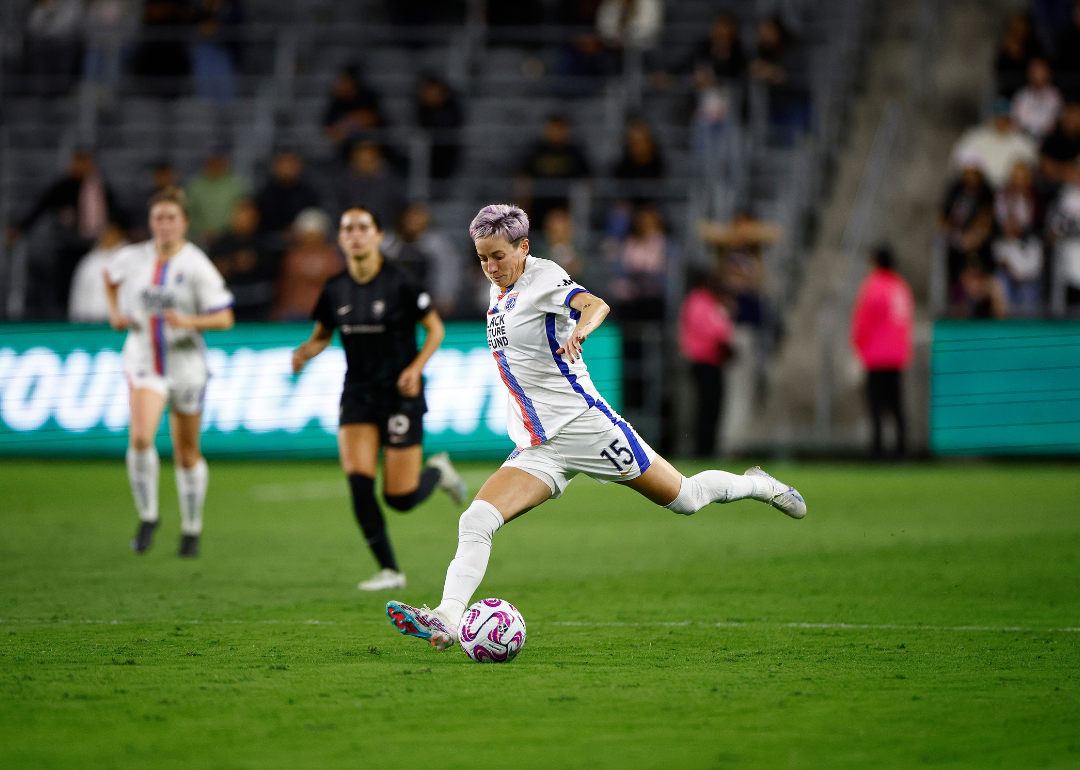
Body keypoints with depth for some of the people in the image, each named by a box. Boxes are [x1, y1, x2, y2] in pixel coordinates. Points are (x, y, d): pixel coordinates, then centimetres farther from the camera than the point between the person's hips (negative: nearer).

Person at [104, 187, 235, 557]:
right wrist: (115, 312, 7)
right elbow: (110, 277, 22)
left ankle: (191, 529, 28)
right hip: (143, 362, 1)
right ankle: (147, 517, -5)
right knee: (140, 437, -23)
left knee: (187, 453, 9)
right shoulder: (133, 258, -2)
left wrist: (189, 321, -29)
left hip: (185, 364, -1)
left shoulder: (197, 266, -12)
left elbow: (224, 318, -12)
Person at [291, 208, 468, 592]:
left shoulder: (399, 283, -12)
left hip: (400, 394, -4)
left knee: (401, 498, -5)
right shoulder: (335, 290, 1)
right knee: (358, 481, -13)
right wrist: (305, 352, -9)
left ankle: (438, 470, 31)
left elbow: (435, 328, -4)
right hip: (358, 394, 4)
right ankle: (389, 570, -1)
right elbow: (322, 336, 14)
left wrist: (416, 367, -18)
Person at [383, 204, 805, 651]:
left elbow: (595, 305, -32)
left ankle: (759, 486, 35)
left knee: (682, 499, 7)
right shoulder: (499, 292, 11)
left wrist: (581, 328, -55)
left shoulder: (543, 276, -12)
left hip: (584, 425, -6)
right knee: (475, 522, -16)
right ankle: (447, 619, -25)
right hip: (537, 450, 6)